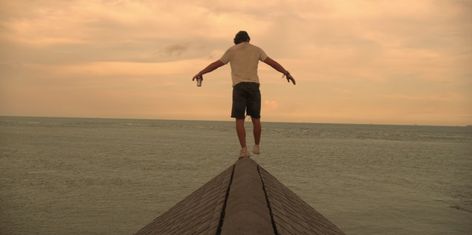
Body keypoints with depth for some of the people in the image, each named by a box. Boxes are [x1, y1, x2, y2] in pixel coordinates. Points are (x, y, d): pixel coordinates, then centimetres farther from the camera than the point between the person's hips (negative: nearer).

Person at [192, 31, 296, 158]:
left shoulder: (232, 50, 12)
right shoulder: (256, 50, 15)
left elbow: (216, 64, 12)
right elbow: (272, 62, 7)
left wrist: (200, 73, 20)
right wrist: (287, 73, 7)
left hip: (239, 86, -1)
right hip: (253, 85, 1)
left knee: (239, 119, -1)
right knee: (255, 118, 11)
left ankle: (244, 149, -9)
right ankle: (256, 146, 20)